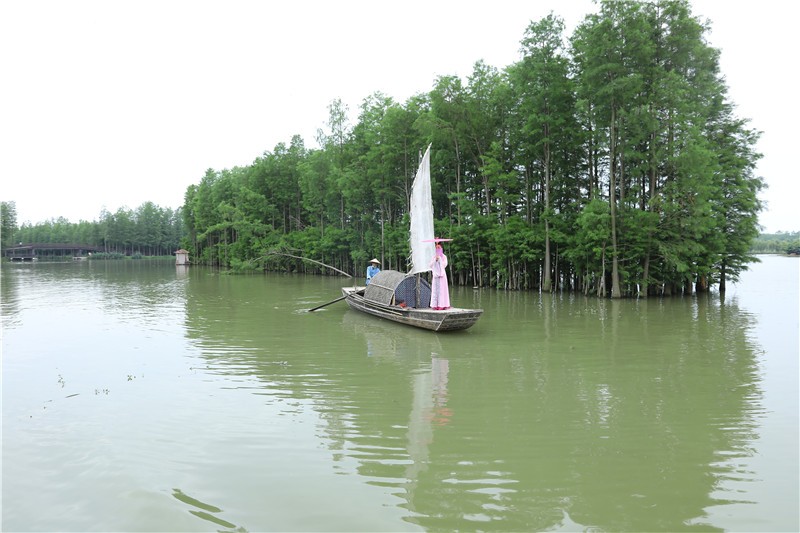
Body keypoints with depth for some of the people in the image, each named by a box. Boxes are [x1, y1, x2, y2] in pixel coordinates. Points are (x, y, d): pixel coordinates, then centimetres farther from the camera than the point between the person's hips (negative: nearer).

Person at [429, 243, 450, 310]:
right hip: (435, 274, 3)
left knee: (442, 289, -8)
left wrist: (439, 259, -7)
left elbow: (445, 264, -6)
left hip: (442, 274, -3)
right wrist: (435, 260, -8)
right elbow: (431, 265, 5)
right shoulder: (434, 256, 13)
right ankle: (435, 304, -4)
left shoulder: (444, 256, 6)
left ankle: (442, 304, -9)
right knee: (435, 289, -3)